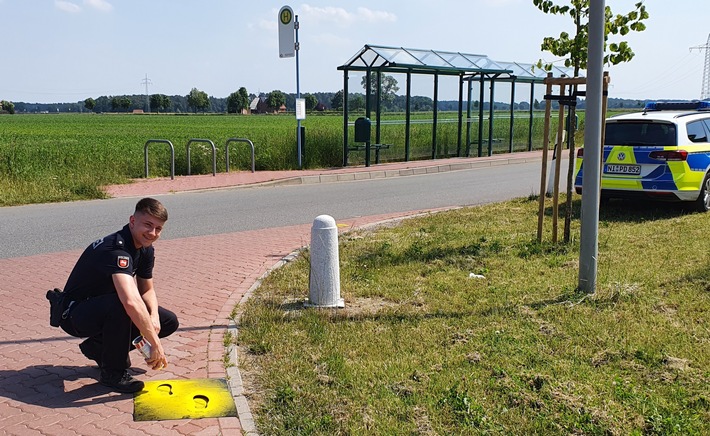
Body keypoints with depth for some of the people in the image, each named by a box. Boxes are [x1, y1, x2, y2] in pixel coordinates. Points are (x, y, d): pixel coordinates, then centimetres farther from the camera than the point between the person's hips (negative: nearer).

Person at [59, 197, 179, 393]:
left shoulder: (146, 250, -3)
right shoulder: (116, 249, -32)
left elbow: (147, 290, 8)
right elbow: (131, 302, -46)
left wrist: (154, 317, -14)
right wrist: (155, 344, -42)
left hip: (102, 307, 9)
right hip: (75, 313, -9)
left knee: (169, 322, -1)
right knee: (119, 305, -40)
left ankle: (99, 347, 10)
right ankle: (113, 372, -17)